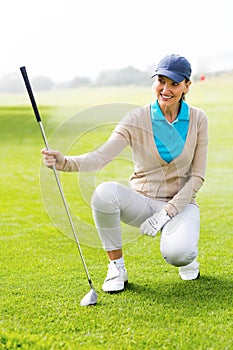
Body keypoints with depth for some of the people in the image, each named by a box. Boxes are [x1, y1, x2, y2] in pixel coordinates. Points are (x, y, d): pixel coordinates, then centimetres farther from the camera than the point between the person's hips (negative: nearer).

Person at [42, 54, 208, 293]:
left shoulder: (198, 119, -5)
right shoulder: (137, 119, -9)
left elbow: (197, 176, -4)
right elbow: (101, 156, -24)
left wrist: (166, 213, -16)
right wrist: (65, 162, -44)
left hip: (180, 203, 0)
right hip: (142, 201, 1)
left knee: (177, 254, -34)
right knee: (105, 192, -33)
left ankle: (186, 256, 9)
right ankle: (116, 268, -13)